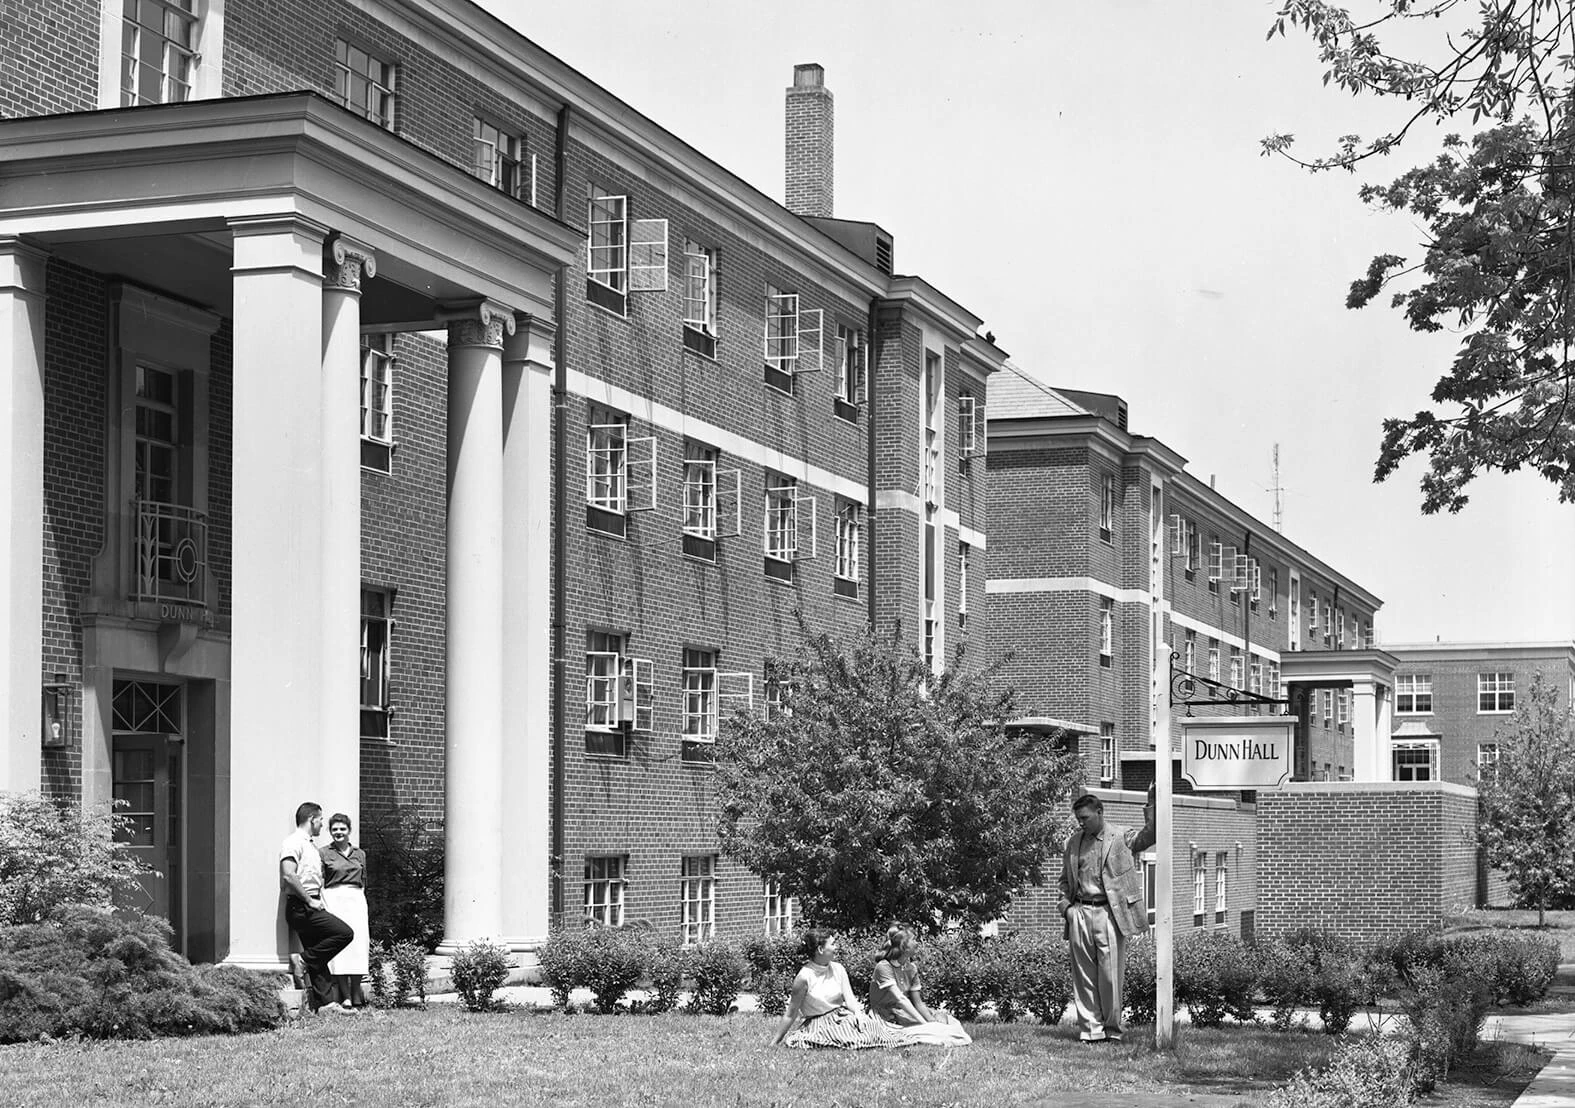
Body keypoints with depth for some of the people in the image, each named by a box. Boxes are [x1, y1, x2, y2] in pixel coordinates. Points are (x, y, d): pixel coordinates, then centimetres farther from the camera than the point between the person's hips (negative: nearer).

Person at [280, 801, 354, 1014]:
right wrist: (310, 901, -17)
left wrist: (318, 900, 14)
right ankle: (303, 961, -11)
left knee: (318, 958, 5)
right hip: (300, 906, -10)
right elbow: (288, 876, -21)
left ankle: (324, 1003, 4)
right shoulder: (293, 842, -9)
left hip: (311, 906, 10)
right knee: (344, 933, -17)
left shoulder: (310, 845, 22)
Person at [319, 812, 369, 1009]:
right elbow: (319, 884, 1)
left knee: (358, 946, -5)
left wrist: (360, 900, 11)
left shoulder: (360, 854, 16)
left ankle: (356, 996, 0)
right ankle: (345, 997, -8)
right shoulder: (323, 853, 4)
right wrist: (321, 905, -8)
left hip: (356, 900, 3)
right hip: (333, 900, -3)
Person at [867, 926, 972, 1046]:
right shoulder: (883, 967, -18)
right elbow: (900, 999, -27)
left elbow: (918, 1003, 3)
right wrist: (925, 1024, -32)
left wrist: (932, 1022, -14)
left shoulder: (911, 968, 5)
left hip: (906, 1013, 8)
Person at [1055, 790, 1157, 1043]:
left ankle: (1112, 1030, 7)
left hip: (1109, 914, -4)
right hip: (1079, 915, 4)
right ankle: (1090, 1030, 8)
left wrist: (1151, 806, -21)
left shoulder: (1121, 837, 4)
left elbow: (1149, 836, -10)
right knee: (1083, 977, 3)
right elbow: (1065, 880, 23)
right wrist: (1065, 906, 8)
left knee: (1110, 975, -4)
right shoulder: (1073, 842, 16)